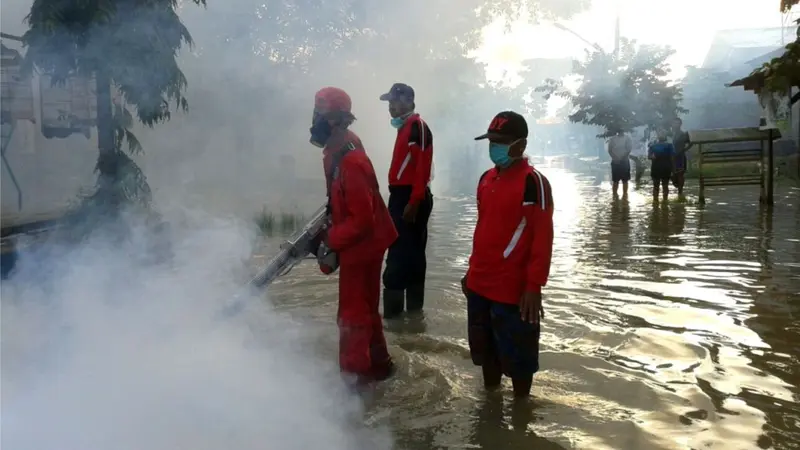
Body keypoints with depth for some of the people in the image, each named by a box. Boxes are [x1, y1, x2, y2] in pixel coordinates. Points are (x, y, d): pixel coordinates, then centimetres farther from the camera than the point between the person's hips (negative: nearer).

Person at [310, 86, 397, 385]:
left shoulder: (350, 162, -29)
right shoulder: (337, 151, 3)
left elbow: (361, 219, -28)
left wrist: (328, 240, -23)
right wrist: (328, 232, 11)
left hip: (362, 244, -10)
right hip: (359, 243, 10)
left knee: (353, 312, 4)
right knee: (364, 306, 21)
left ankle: (356, 372, 19)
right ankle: (377, 363, 36)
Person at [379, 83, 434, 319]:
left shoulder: (418, 126, -12)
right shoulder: (405, 127, 19)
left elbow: (422, 167, -20)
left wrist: (414, 202, -24)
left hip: (411, 199, -10)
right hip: (401, 197, 10)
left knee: (401, 254, -8)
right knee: (409, 252, 13)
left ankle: (394, 310, -3)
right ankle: (413, 308, 22)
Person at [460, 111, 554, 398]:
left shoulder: (533, 182, -13)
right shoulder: (486, 179, 10)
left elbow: (543, 238, -16)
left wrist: (534, 286, -18)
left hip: (514, 288, -7)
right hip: (480, 284, 8)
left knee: (516, 355, 6)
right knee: (484, 348, 20)